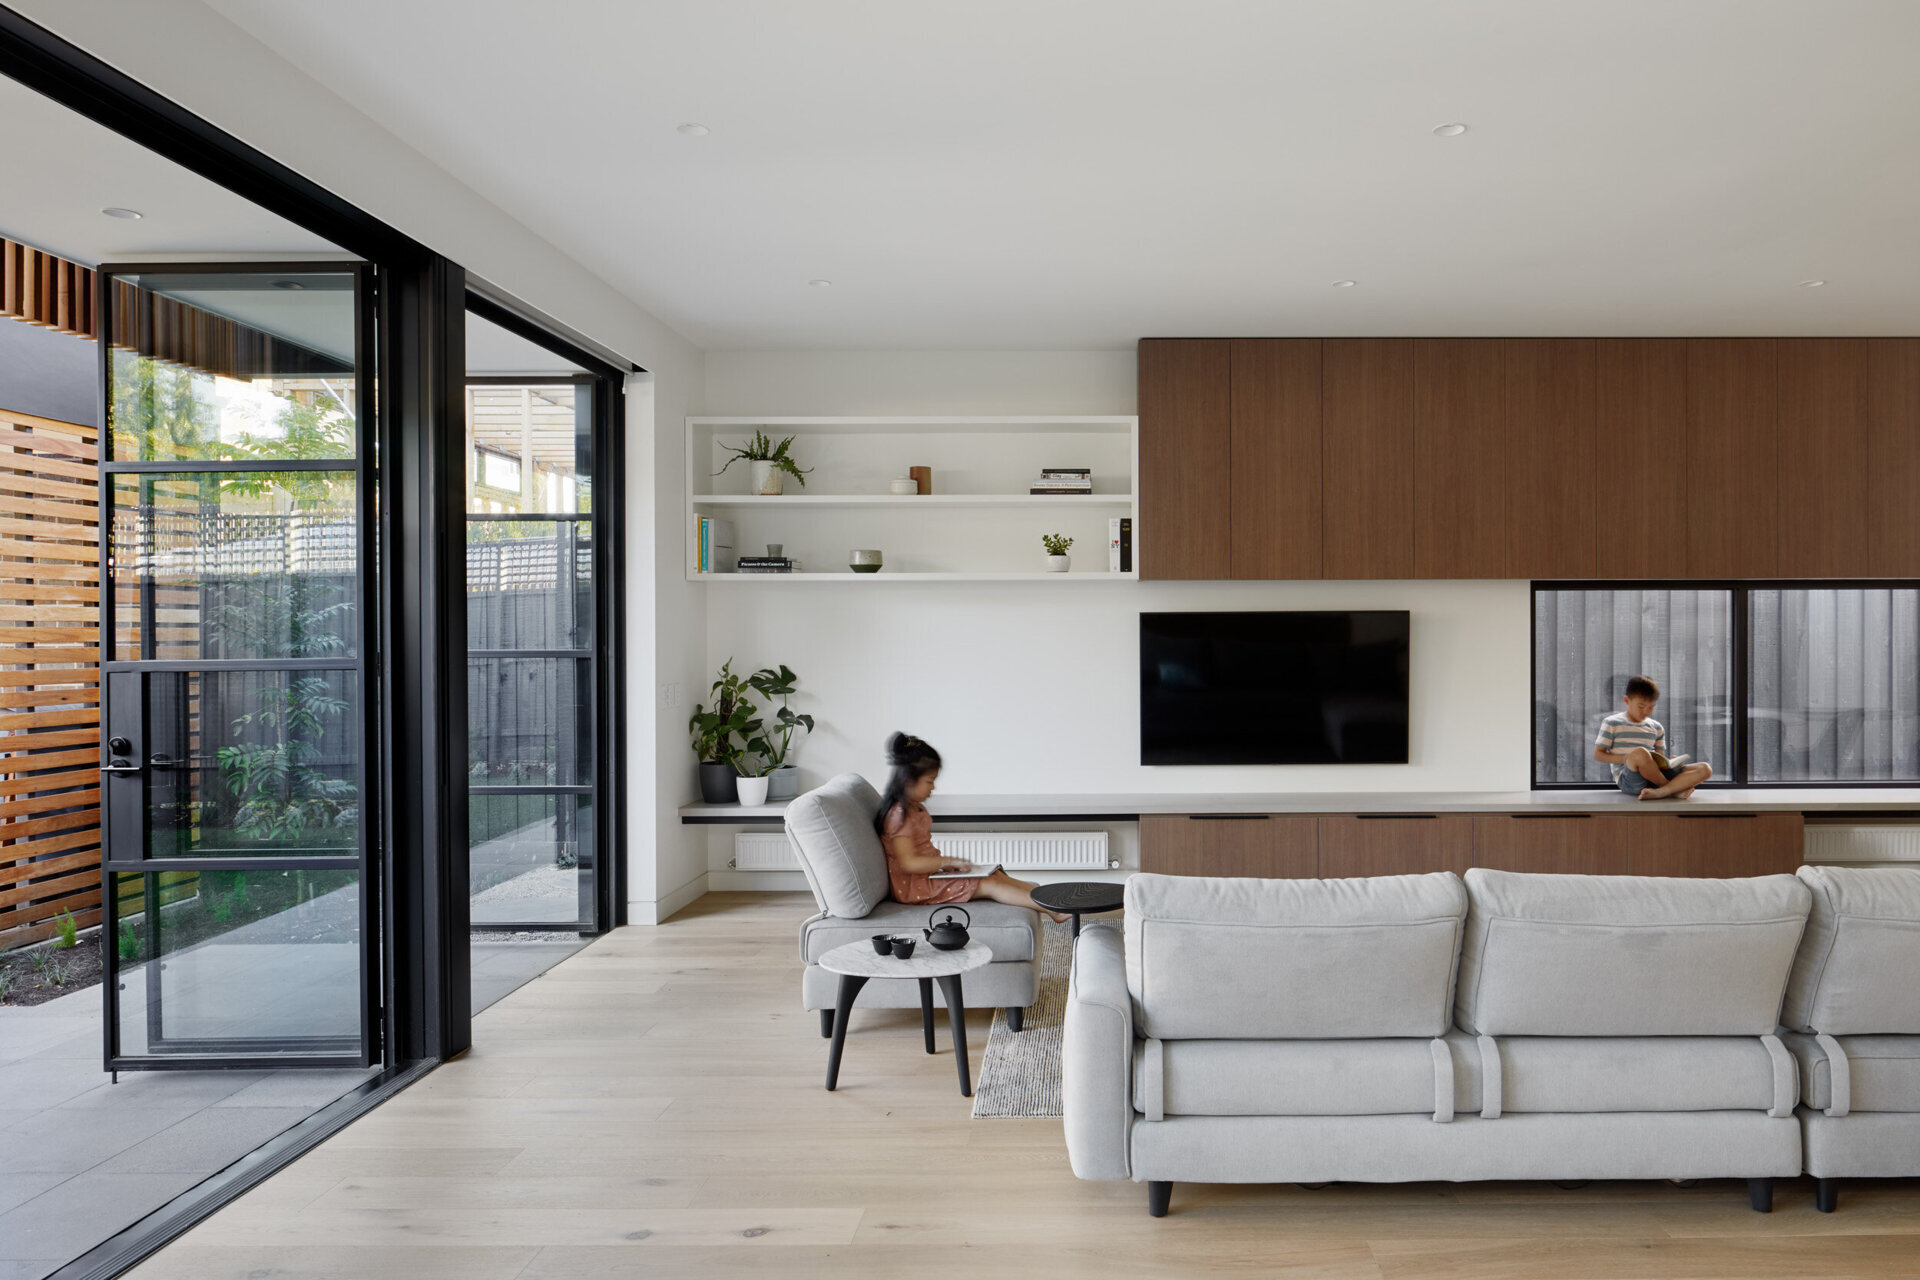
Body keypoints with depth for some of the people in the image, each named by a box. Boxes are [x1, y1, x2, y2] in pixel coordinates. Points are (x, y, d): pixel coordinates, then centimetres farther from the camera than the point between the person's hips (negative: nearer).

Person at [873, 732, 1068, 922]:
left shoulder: (916, 808, 12)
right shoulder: (899, 815, -21)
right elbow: (908, 863, -26)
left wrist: (943, 860, 2)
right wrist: (948, 861, -21)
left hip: (928, 874, 10)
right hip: (916, 888, -10)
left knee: (997, 875, 1)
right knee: (990, 885, -14)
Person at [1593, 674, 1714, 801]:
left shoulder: (1657, 727, 23)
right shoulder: (1611, 723, 10)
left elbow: (1660, 760, 22)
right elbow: (1598, 754, 5)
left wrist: (1668, 762, -2)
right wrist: (1624, 759, -11)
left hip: (1655, 777, 5)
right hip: (1628, 779, -5)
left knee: (1705, 768, -14)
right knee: (1640, 753, -40)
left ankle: (1660, 792, -34)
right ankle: (1674, 789, -16)